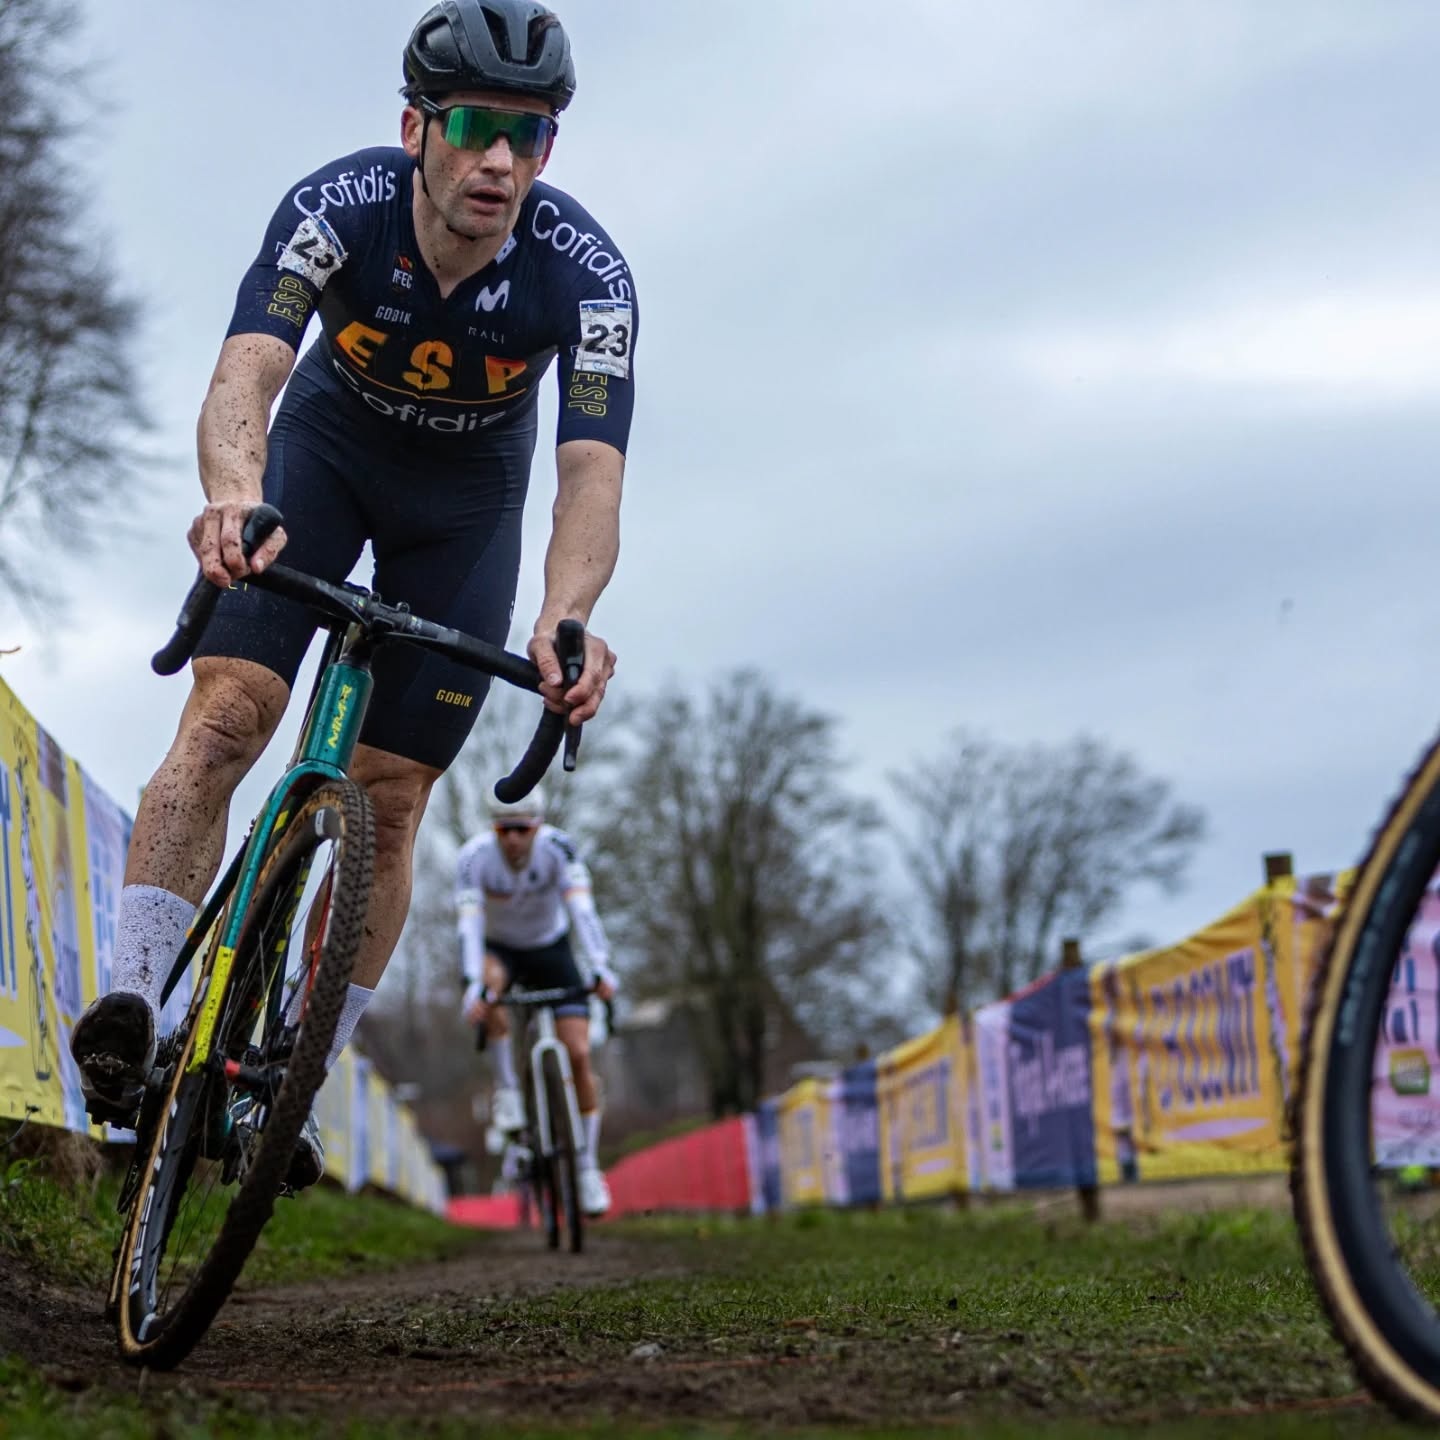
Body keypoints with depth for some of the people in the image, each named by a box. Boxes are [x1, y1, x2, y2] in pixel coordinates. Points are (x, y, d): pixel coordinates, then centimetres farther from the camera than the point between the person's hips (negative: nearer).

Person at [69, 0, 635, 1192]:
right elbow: (245, 373, -45)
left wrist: (566, 620, -59)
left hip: (469, 497, 1)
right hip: (331, 445, 0)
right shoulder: (340, 207, -31)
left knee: (391, 798, -3)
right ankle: (131, 1003, -23)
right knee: (228, 712, -21)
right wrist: (233, 496, -67)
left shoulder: (585, 273, -31)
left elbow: (592, 473, -39)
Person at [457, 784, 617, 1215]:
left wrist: (601, 969, -51)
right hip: (500, 949, -1)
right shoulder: (474, 858, -27)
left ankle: (589, 1167, 0)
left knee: (579, 1055, -12)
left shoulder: (558, 848, -26)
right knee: (489, 981, -38)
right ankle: (507, 1088, -22)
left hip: (551, 950, 1)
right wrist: (474, 987, -52)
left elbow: (581, 908, -36)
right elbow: (469, 925, -37)